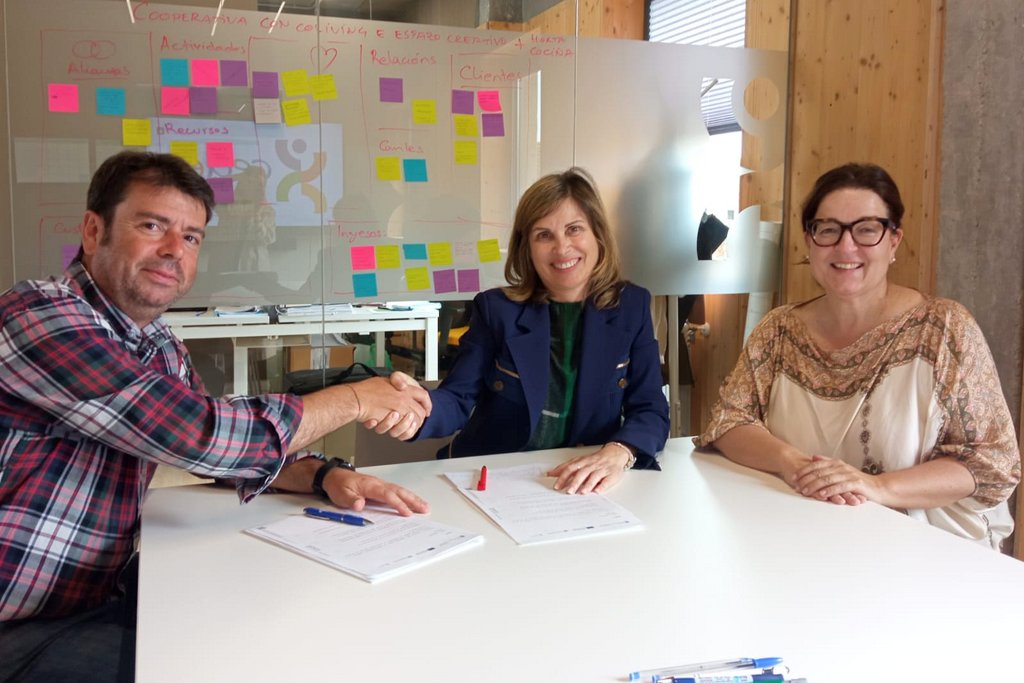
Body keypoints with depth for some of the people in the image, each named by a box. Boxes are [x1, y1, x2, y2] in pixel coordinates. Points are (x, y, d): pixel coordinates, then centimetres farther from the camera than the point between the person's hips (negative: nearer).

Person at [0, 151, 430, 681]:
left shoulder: (162, 349, 7)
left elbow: (237, 444, 12)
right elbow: (199, 435, -29)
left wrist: (325, 475, -9)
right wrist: (356, 399, -18)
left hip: (100, 603, 8)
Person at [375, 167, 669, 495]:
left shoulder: (631, 307, 5)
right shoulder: (495, 307, 2)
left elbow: (651, 411, 0)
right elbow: (458, 399, -5)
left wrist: (618, 453, -23)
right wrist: (420, 407, -30)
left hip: (586, 486, 0)